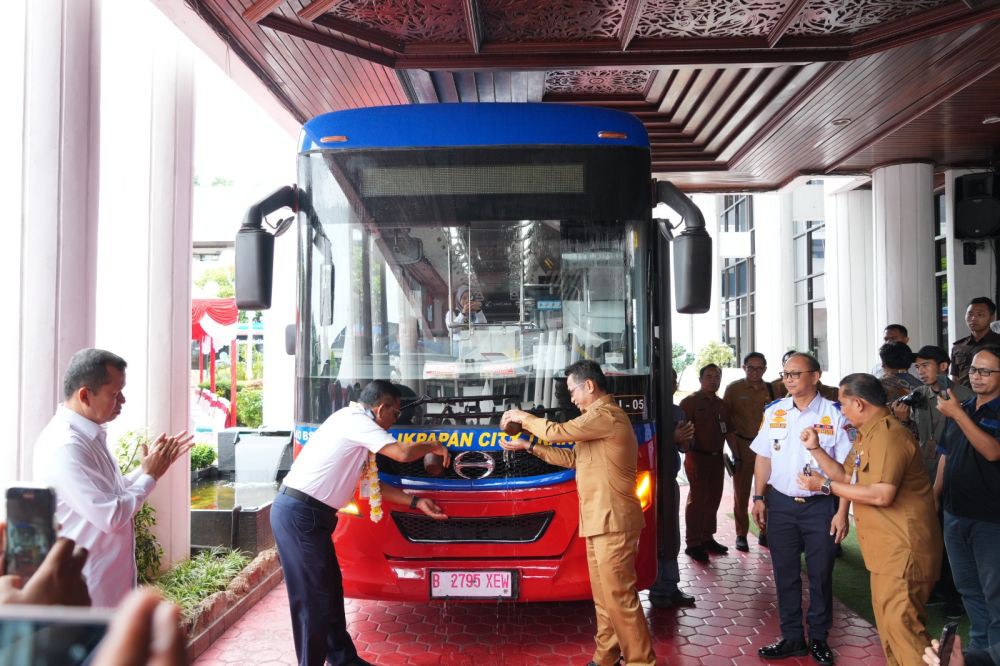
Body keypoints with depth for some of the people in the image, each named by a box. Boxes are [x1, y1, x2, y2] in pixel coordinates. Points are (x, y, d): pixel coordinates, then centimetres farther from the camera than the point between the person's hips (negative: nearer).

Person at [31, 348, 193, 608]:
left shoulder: (89, 435, 7)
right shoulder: (65, 446, -25)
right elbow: (112, 516, -26)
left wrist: (151, 466, 6)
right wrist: (150, 475, -13)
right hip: (85, 589, -10)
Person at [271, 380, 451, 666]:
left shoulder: (355, 428, 18)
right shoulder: (355, 420, -12)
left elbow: (372, 483, 19)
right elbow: (403, 453, -19)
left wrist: (416, 502, 18)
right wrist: (432, 446, 1)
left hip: (306, 512, 10)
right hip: (300, 513, -10)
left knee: (330, 588, 16)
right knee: (314, 597, -3)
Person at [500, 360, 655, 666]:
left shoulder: (606, 414, -14)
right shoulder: (600, 417, 21)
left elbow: (556, 432, -17)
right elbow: (573, 458, 22)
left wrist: (522, 417, 0)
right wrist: (528, 446, 17)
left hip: (612, 521, -10)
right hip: (600, 521, 10)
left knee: (619, 595, -6)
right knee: (604, 595, 14)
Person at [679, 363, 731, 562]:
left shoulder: (721, 404, 14)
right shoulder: (690, 402, -7)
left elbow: (727, 431, 22)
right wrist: (691, 458, -20)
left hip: (717, 457, 7)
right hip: (698, 457, -7)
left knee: (714, 498, 12)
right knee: (698, 499, -6)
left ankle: (707, 538, 24)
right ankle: (693, 544, 1)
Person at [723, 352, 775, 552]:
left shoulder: (771, 389, 3)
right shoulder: (733, 389, -2)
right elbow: (725, 418, -1)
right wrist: (733, 446, -6)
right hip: (742, 446, -2)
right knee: (741, 492, 6)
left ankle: (765, 532, 20)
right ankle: (741, 535, 16)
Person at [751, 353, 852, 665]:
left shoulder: (834, 414, -7)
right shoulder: (774, 411, 3)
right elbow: (763, 457, 9)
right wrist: (758, 497, 4)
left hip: (820, 505, -3)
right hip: (781, 504, 3)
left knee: (821, 575, 9)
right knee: (785, 575, 10)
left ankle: (818, 639, 26)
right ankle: (792, 637, 24)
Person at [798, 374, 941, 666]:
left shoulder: (888, 435, -20)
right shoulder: (868, 434, 16)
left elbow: (882, 495, -27)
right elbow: (847, 476, 17)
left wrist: (826, 485, -20)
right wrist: (815, 448, 7)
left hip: (903, 547, -11)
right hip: (887, 546, 11)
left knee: (900, 623, -12)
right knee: (887, 620, 18)